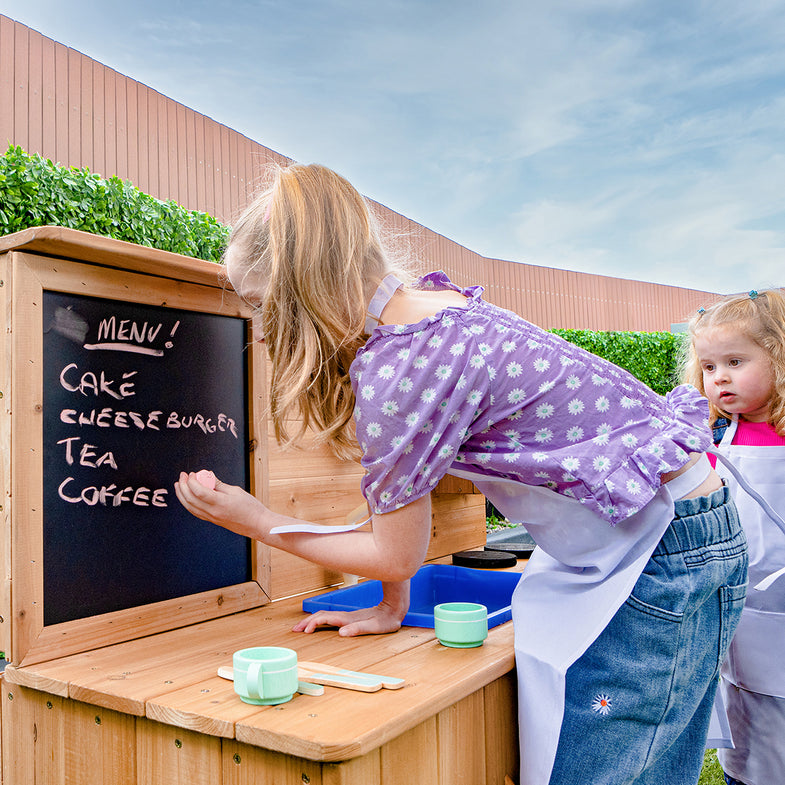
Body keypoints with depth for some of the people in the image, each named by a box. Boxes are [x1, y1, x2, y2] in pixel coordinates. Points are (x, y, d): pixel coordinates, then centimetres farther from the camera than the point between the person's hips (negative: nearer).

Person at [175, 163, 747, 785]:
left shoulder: (397, 367, -25)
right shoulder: (427, 301, 2)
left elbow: (397, 554, -10)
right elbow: (409, 490, 10)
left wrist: (255, 520, 0)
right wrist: (390, 609, 16)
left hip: (662, 560, -9)